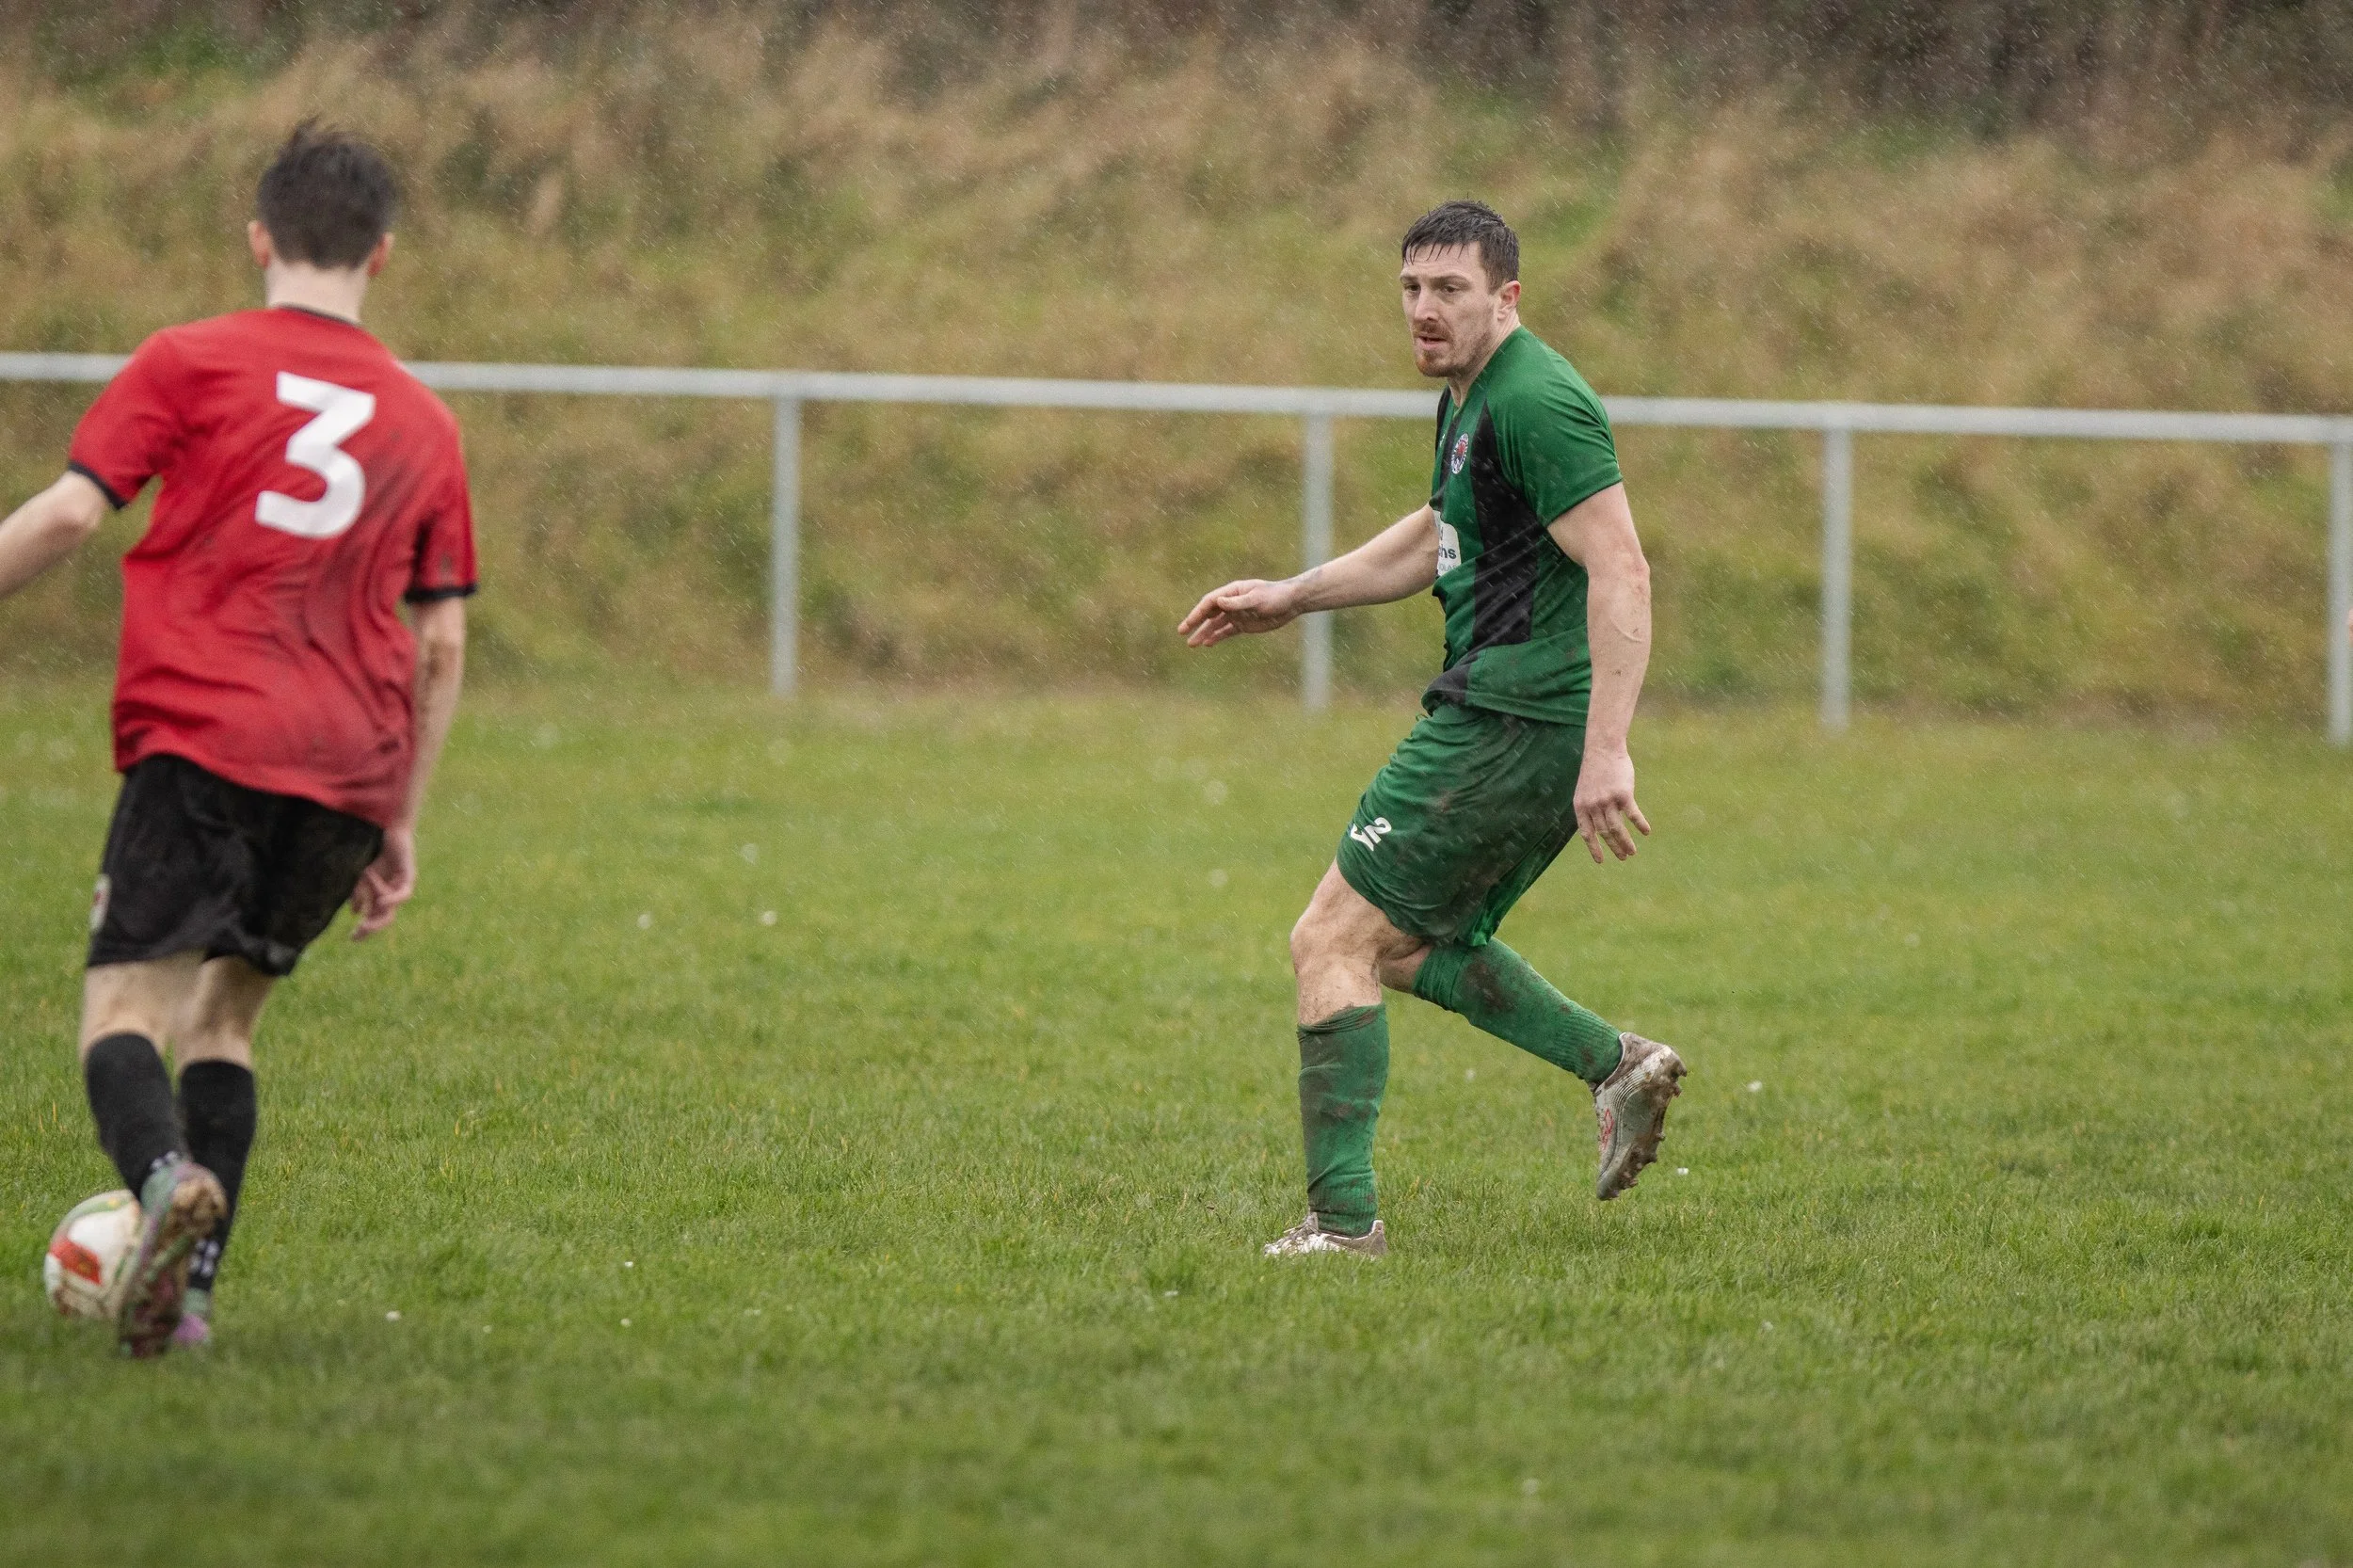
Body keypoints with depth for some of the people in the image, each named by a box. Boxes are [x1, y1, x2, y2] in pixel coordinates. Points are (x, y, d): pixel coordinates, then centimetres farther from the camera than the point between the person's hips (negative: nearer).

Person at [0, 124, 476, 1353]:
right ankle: (191, 1290, 4)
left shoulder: (189, 363, 6)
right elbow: (442, 643, 16)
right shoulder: (425, 423, 17)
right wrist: (402, 826, 21)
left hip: (201, 741, -4)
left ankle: (168, 1176, -40)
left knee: (126, 1007, -9)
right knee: (224, 1013, 17)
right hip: (354, 767, 4)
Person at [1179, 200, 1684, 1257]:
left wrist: (1605, 751, -30)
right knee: (1410, 948, 20)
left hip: (1516, 722, -11)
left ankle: (1343, 1217, -10)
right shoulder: (1470, 397, 16)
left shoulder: (1535, 403, -17)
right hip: (1503, 716, 11)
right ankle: (1617, 1066, 12)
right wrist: (1291, 598, 30)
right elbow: (1436, 536, 34)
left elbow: (1621, 573, -24)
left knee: (1334, 940, -8)